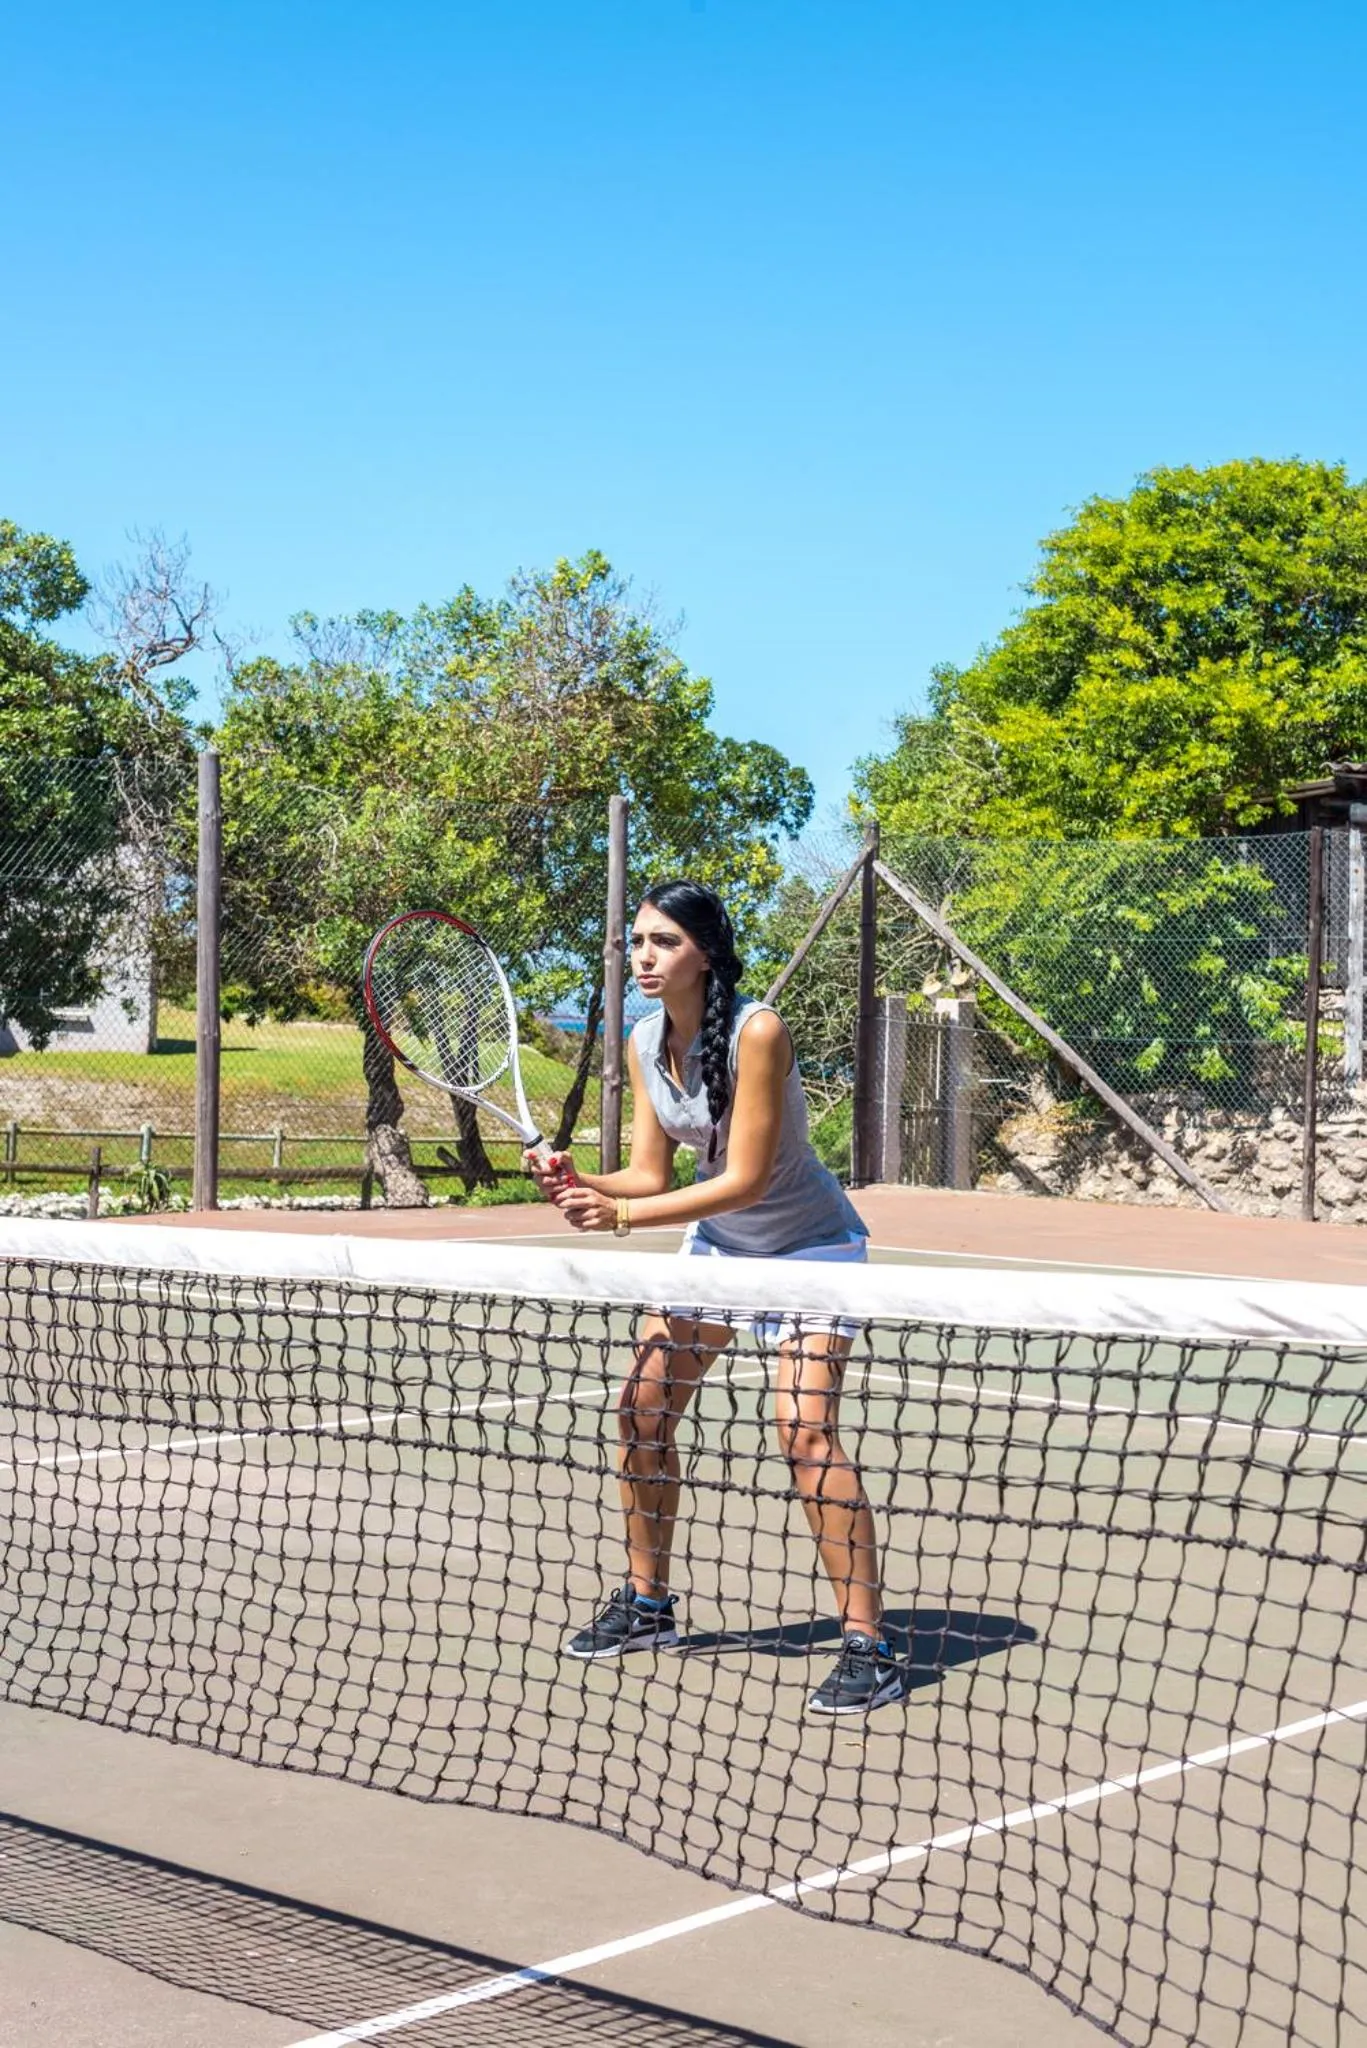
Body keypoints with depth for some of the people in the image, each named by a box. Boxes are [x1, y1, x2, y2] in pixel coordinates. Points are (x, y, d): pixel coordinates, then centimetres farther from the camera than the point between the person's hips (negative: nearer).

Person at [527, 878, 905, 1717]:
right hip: (718, 1241, 7)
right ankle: (647, 1604, 20)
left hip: (810, 1245, -7)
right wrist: (581, 1186, -22)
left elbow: (746, 1179, -28)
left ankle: (870, 1644, -13)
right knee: (643, 1407, 1)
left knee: (806, 1430, -21)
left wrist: (625, 1216, -31)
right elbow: (651, 1173, -3)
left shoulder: (758, 1032, -27)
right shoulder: (645, 1043, -5)